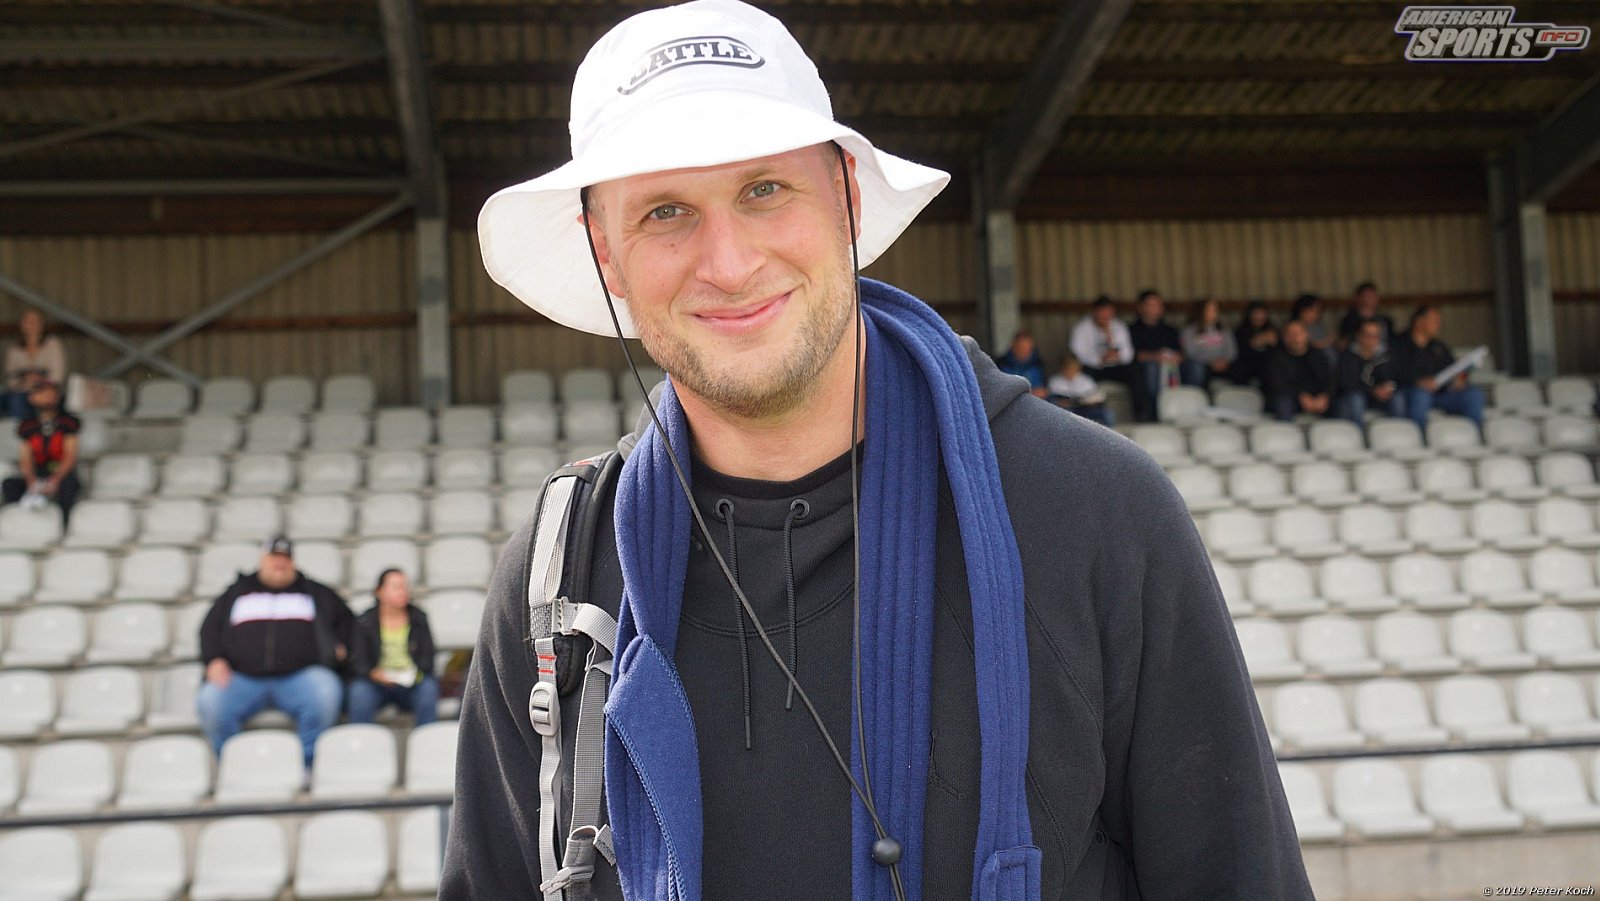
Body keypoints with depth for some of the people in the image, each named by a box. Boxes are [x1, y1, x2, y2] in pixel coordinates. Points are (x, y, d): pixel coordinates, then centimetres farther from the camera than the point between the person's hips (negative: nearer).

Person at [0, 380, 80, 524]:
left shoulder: (68, 422, -1)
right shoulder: (26, 426, 7)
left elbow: (70, 457, -7)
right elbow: (25, 461, 1)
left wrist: (55, 480, -23)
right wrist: (32, 482, -20)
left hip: (62, 474, -3)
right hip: (36, 478, 3)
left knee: (69, 483, -37)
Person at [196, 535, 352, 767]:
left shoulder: (313, 591, 22)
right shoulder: (237, 592, 22)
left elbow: (345, 617, 28)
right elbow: (210, 628, 18)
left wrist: (340, 647, 10)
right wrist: (214, 660, 1)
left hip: (299, 676, -1)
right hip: (242, 677, 1)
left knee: (326, 691, -34)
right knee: (210, 701, -30)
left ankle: (307, 764, -21)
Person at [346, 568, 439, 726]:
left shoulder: (419, 618, 6)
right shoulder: (364, 622, 2)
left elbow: (427, 656, 3)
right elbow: (357, 661, -3)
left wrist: (418, 672, -19)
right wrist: (373, 673, -24)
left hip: (411, 683, 1)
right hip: (376, 682, -1)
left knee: (429, 688, -31)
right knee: (359, 691, -33)